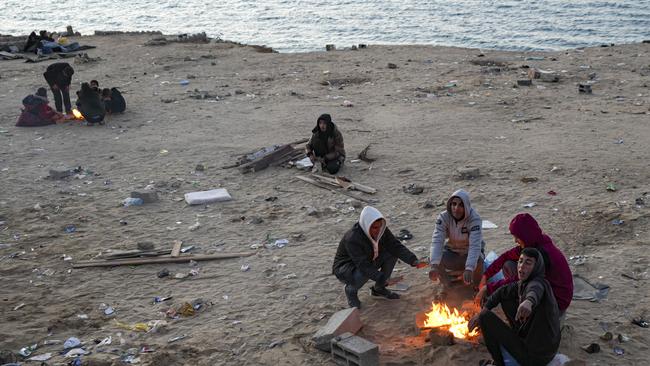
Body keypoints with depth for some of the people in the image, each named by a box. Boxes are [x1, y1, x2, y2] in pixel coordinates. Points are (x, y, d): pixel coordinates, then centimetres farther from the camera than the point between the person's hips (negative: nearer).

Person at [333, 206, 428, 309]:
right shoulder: (352, 238, -34)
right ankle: (351, 289, -3)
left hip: (369, 262, 7)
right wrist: (385, 279, -45)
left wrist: (414, 261, -31)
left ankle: (378, 288, 4)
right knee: (363, 274, -39)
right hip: (345, 268, -6)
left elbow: (396, 246, -16)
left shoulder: (381, 231, -13)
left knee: (392, 254, -12)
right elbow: (364, 265, -38)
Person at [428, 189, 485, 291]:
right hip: (451, 253, 2)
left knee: (478, 261, -36)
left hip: (470, 253, -2)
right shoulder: (444, 217, -20)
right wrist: (434, 266, -48)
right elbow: (437, 241, -31)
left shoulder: (474, 218, -27)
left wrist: (469, 269, -54)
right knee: (436, 258, -27)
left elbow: (475, 245, -38)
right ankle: (446, 285, 1)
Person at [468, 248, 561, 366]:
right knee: (505, 298, 15)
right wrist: (480, 313, 7)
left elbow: (536, 289, -47)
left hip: (535, 356, -9)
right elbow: (502, 291, 16)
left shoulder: (539, 282, -22)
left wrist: (529, 301, -71)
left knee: (486, 317, -8)